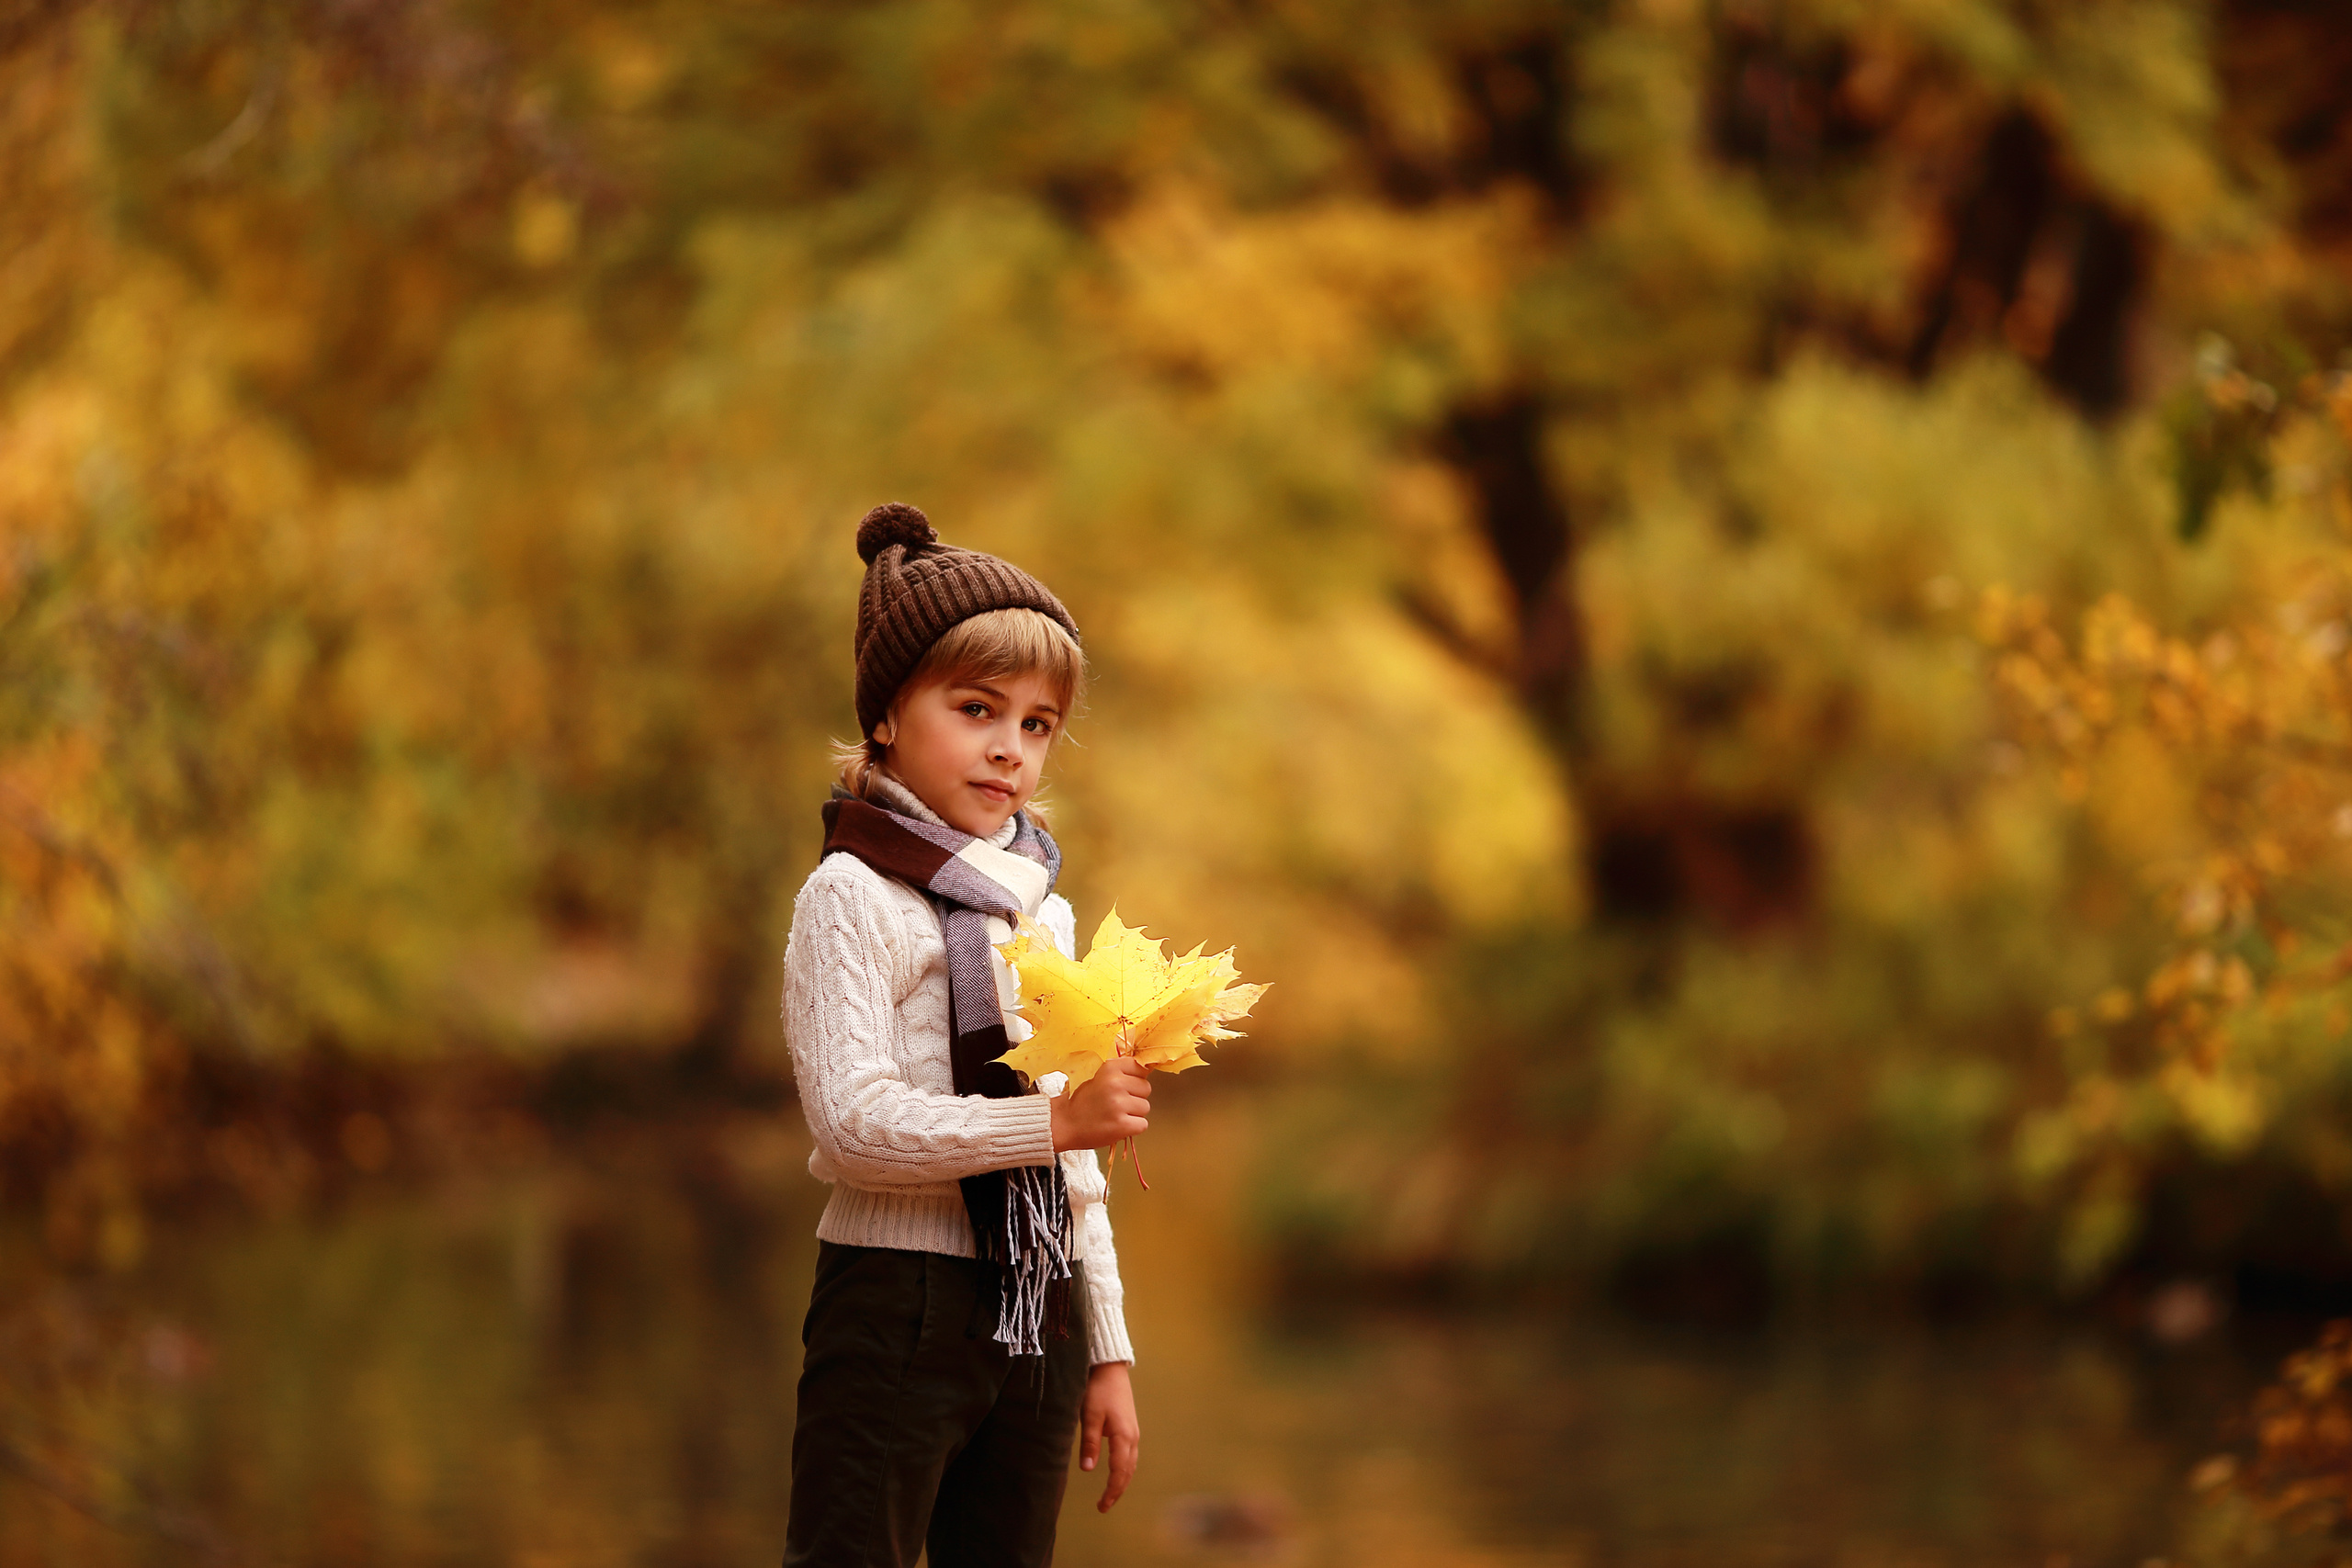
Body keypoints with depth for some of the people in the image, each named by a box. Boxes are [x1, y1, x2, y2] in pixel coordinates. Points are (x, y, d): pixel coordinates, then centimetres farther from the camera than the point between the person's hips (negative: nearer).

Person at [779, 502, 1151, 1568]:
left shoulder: (1042, 911, 17)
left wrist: (1108, 1354, 17)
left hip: (1037, 1315, 7)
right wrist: (1053, 1120, -23)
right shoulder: (853, 896, -5)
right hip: (898, 1304, -7)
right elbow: (854, 1121, -17)